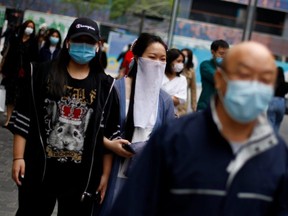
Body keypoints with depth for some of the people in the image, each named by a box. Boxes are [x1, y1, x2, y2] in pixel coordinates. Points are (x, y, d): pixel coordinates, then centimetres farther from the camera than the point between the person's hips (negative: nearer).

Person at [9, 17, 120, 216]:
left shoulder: (105, 86, 2)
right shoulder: (43, 73, 1)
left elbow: (110, 134, 3)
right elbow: (24, 117, 1)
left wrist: (105, 174, 1)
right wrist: (18, 157, -4)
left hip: (82, 176, 0)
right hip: (39, 170, 0)